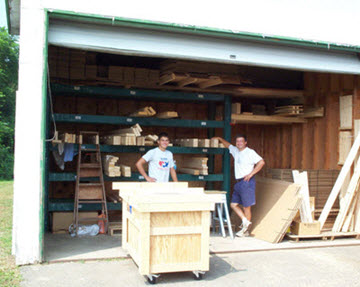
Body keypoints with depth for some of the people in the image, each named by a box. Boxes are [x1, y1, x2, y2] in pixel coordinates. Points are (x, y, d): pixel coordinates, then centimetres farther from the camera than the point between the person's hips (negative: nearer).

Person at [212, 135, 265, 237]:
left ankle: (245, 230, 8)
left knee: (246, 206, 0)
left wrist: (251, 174, -16)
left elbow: (261, 162, -15)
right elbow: (228, 145, 33)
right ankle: (245, 221, 10)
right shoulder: (235, 151, 14)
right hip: (238, 182, 8)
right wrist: (220, 139, 34)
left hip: (246, 182, -8)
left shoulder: (250, 152, -8)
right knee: (234, 204, 6)